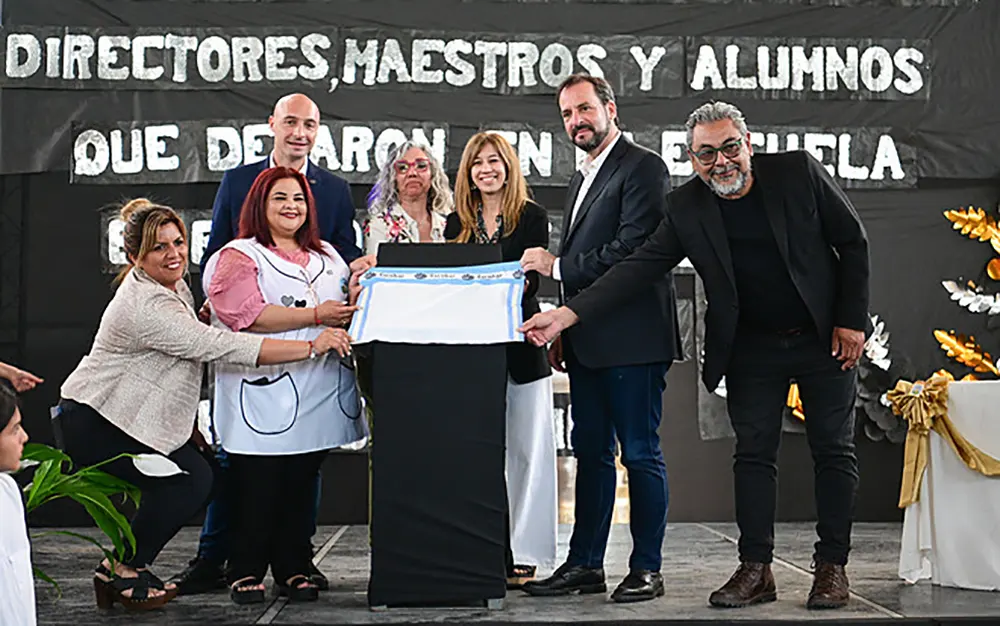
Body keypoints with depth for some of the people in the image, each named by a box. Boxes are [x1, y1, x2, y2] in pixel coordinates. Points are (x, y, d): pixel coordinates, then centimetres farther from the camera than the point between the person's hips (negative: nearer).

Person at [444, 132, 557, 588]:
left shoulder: (532, 217, 3)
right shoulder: (458, 223, 13)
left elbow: (532, 281, -6)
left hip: (520, 345, -3)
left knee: (527, 448, 0)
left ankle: (523, 555, 5)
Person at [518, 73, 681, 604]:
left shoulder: (642, 167, -7)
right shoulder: (581, 179, 21)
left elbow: (632, 250, -18)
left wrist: (557, 266, -11)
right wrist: (564, 332, 17)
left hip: (633, 340, -9)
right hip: (588, 342, 9)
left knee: (640, 453, -1)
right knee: (591, 453, 12)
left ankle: (646, 569, 8)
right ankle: (585, 564, 19)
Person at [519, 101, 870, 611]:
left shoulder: (798, 172, -12)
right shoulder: (686, 208, -8)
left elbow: (853, 243, -4)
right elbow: (637, 270, -12)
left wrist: (851, 320, -9)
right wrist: (567, 315, -23)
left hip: (824, 339, -1)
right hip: (752, 347, 2)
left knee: (833, 452, 3)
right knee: (753, 454, 3)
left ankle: (832, 566, 14)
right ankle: (755, 569, 13)